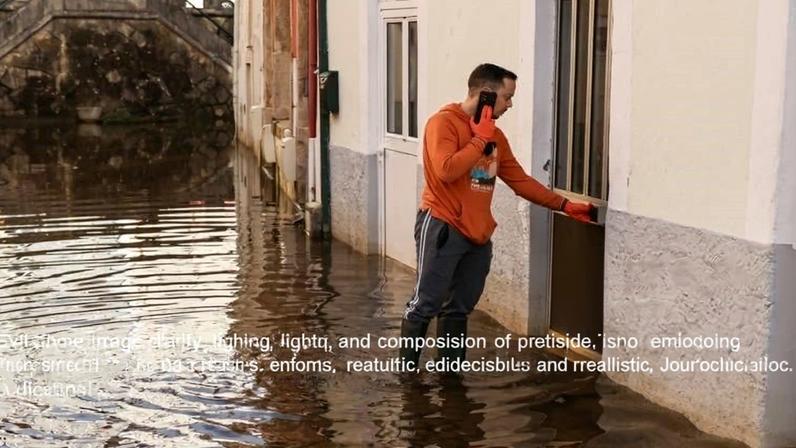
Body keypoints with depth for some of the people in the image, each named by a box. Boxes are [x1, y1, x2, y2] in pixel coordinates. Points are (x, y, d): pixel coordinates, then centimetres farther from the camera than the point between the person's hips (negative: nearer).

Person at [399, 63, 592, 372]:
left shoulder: (495, 135, 13)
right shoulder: (444, 122, -9)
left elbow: (519, 180, 18)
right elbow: (446, 170, -23)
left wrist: (564, 205, 15)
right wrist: (480, 140, -15)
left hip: (478, 233, 7)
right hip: (442, 227, -7)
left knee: (460, 307, 10)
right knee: (425, 304, -4)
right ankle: (406, 369, 7)